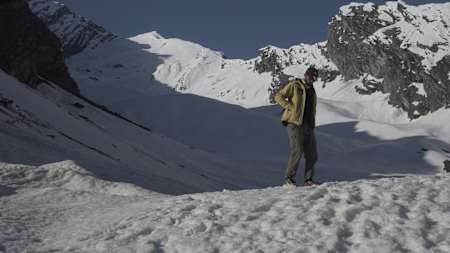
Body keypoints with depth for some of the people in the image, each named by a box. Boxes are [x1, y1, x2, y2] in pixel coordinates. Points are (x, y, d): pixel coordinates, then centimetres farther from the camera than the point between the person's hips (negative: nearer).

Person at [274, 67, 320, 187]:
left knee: (312, 154, 5)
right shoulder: (294, 85, -1)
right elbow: (278, 96, -6)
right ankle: (289, 179, -9)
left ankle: (308, 179, 14)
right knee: (297, 151, -16)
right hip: (295, 124, -7)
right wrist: (290, 107, -14)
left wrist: (312, 124, 16)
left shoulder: (312, 91, 21)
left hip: (308, 126, 7)